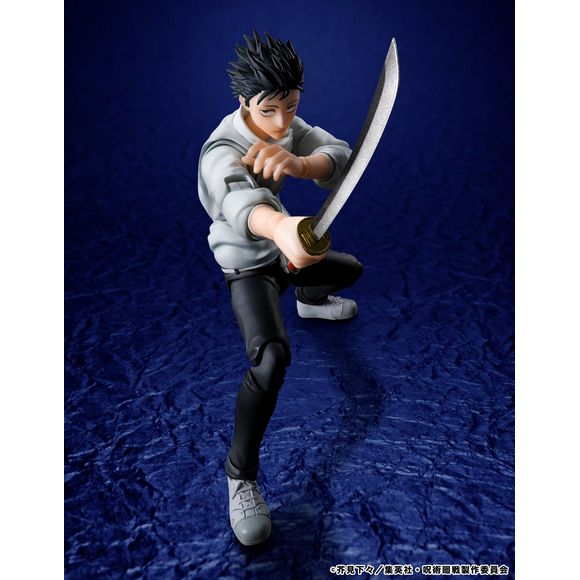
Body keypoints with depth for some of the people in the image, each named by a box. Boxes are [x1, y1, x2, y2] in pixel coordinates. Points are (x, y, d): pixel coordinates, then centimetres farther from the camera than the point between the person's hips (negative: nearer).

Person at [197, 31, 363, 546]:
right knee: (272, 355, -31)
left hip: (284, 249, 8)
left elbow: (339, 157, -28)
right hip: (248, 266, -8)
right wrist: (279, 226, -82)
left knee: (351, 269, 27)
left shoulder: (285, 126, -11)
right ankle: (241, 475, -16)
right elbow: (241, 201, -57)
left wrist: (296, 163, -52)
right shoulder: (223, 152, -34)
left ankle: (311, 302, 62)